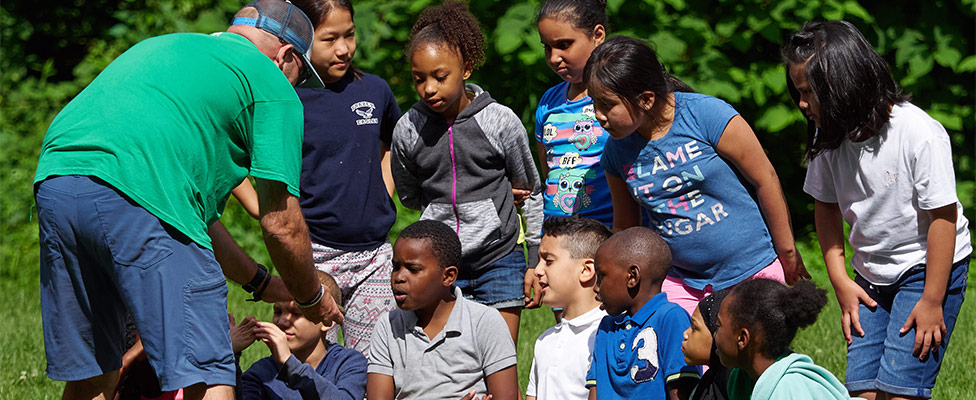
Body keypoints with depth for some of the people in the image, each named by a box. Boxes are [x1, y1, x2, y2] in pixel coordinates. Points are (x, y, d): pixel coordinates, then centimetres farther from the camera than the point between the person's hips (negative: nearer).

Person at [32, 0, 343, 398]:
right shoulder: (272, 84, 14)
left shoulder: (163, 46, 36)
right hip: (137, 199, -8)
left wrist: (260, 282, 45)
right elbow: (281, 225, 9)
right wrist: (312, 299, 28)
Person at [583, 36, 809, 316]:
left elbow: (765, 180, -9)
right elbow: (624, 227, 12)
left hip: (751, 272, -4)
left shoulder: (707, 115, -17)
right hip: (682, 284, 4)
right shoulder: (617, 153, -2)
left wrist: (788, 255, -3)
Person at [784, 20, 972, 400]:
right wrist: (840, 281, 3)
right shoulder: (828, 138, -5)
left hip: (927, 268, -6)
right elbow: (826, 208, 10)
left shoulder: (919, 134, -23)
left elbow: (942, 216, -19)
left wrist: (932, 301, -17)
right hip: (871, 276, 6)